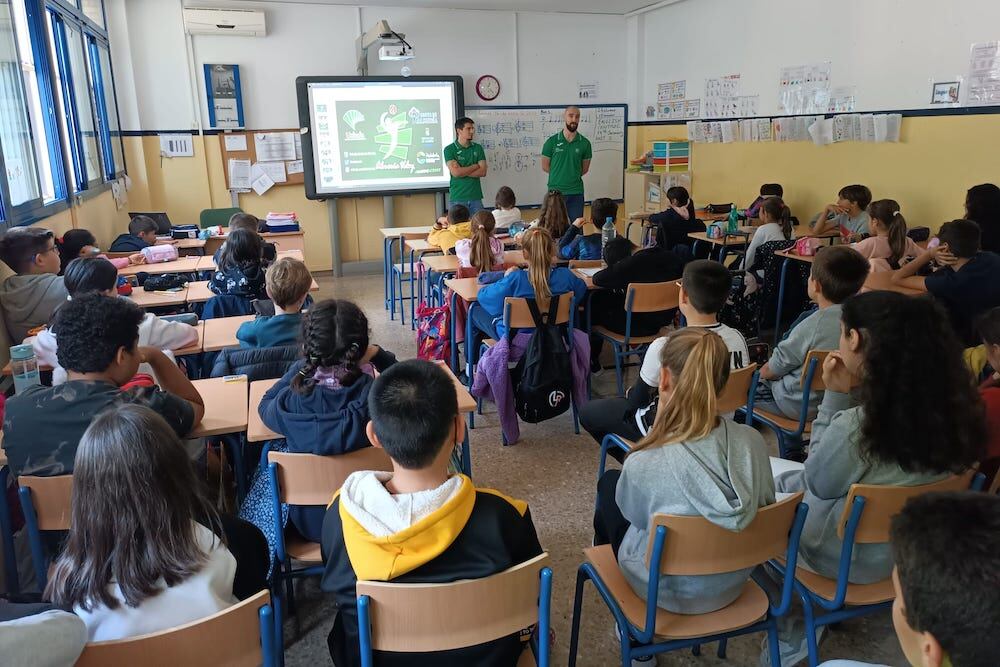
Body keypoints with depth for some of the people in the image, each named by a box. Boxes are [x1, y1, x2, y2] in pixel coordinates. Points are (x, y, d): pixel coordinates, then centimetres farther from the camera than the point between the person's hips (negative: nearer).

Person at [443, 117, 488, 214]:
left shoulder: (478, 148, 8)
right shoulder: (449, 149, -2)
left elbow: (483, 172, -1)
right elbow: (455, 172, -14)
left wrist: (463, 171, -11)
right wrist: (476, 166, -4)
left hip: (476, 197, 3)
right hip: (457, 198, -3)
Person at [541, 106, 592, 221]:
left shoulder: (584, 143, 1)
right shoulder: (552, 141, -1)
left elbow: (584, 169, 11)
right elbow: (545, 166, 4)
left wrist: (573, 176, 2)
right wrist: (558, 176, 3)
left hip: (576, 193, 1)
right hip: (555, 191, -1)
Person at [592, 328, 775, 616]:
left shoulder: (644, 465, -36)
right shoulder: (752, 441, -22)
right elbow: (766, 502, -2)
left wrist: (662, 413, -13)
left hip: (667, 593, -4)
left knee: (609, 482, 23)